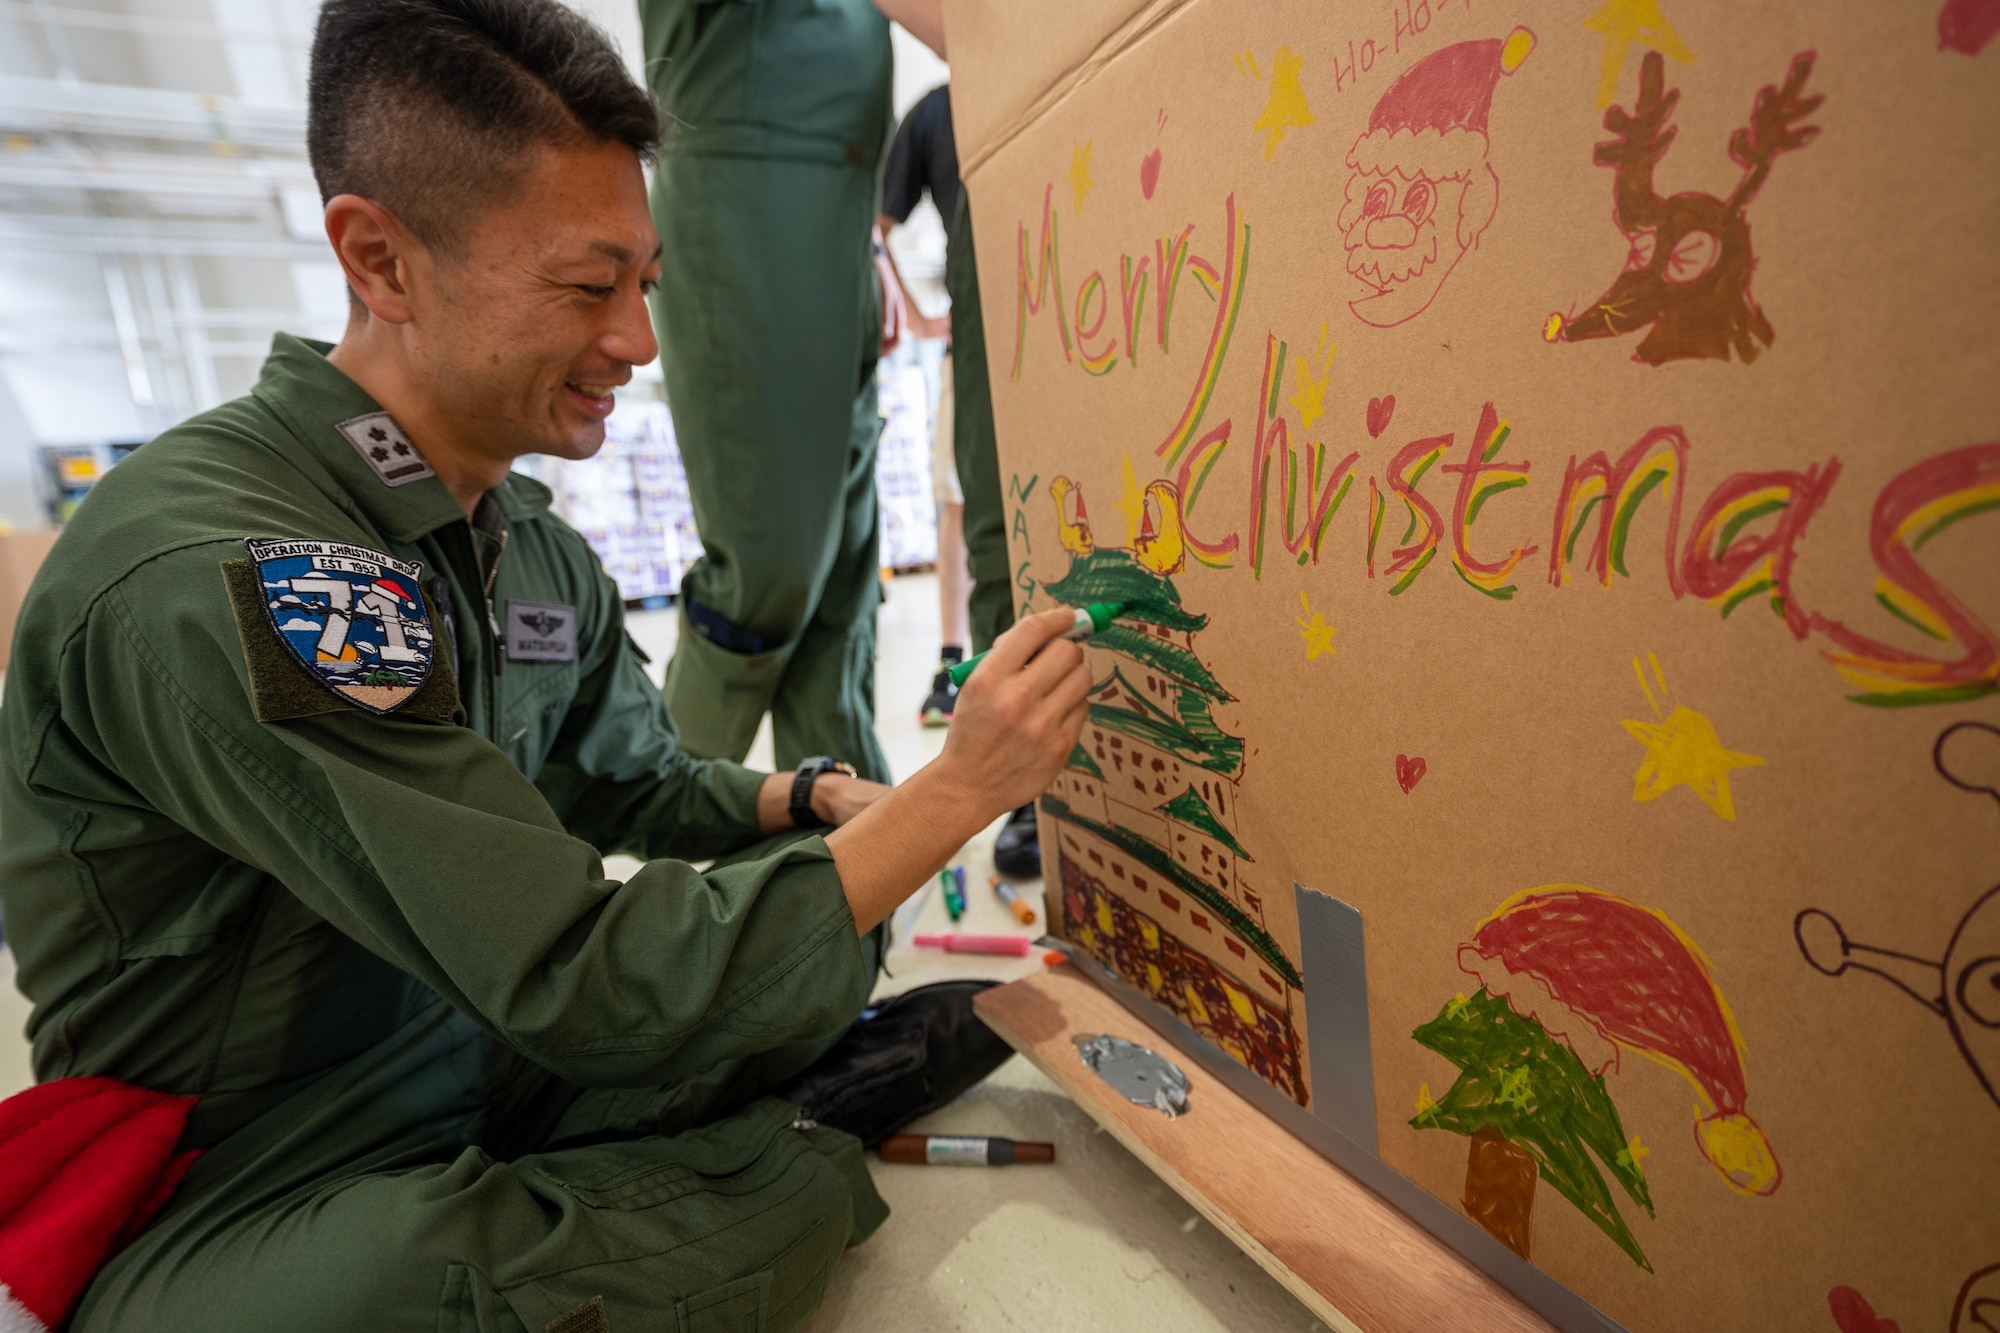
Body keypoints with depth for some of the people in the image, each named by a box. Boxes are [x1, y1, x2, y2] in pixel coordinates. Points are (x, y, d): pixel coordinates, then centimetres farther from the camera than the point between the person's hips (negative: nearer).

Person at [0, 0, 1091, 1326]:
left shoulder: (539, 547, -1)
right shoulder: (210, 575, -29)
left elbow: (636, 784, 8)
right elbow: (589, 985, -31)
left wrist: (820, 799, -11)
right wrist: (958, 791, -26)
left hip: (502, 1057, 8)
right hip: (253, 1200, -7)